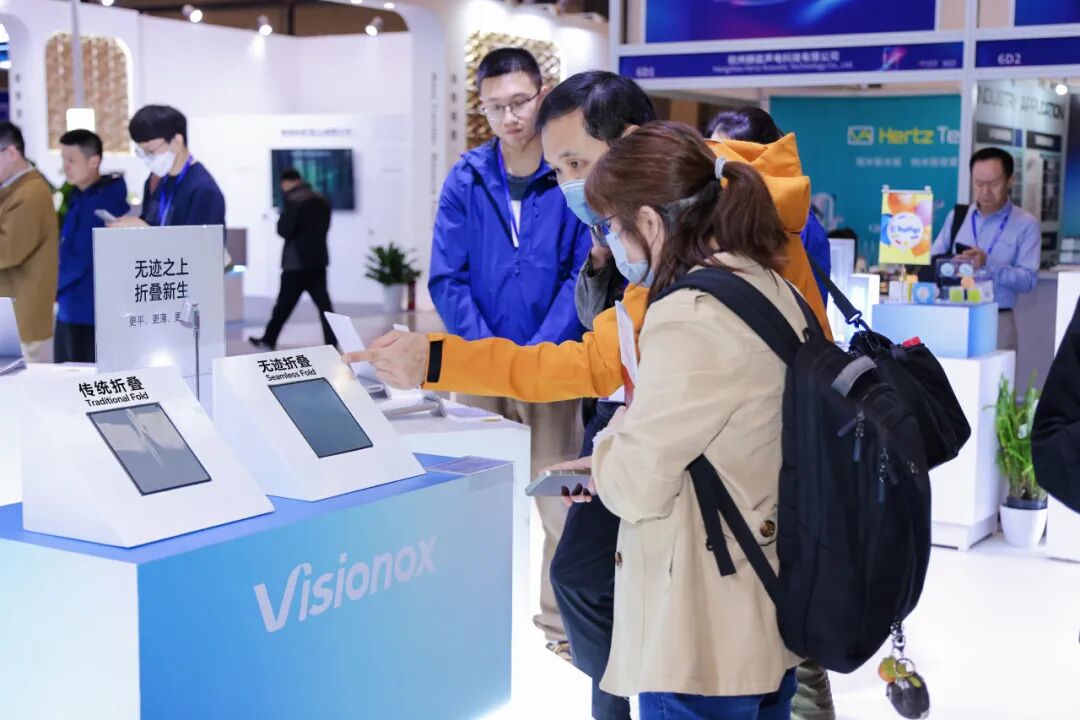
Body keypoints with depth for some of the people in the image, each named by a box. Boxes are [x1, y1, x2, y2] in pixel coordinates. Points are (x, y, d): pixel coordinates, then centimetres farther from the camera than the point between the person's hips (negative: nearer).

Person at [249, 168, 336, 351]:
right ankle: (332, 344, -2)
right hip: (318, 259, 6)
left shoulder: (293, 200, -14)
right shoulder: (322, 200, 10)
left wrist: (281, 219, 2)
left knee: (284, 303, 5)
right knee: (323, 303, 3)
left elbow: (285, 231, -16)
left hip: (297, 262, -6)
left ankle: (268, 341, 16)